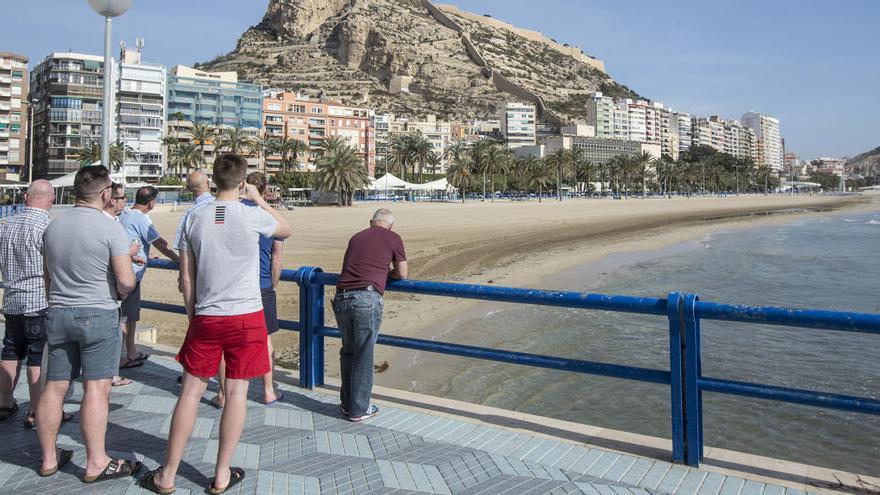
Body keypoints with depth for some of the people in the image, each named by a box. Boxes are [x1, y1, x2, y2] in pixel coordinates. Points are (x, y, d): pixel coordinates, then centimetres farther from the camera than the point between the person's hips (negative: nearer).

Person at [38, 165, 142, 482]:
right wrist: (121, 292, 4)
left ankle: (49, 458, 24)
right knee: (96, 388, -2)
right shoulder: (110, 228, -13)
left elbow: (48, 277, 18)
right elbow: (126, 280, -17)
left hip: (58, 313, 7)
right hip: (98, 314, -6)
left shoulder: (52, 227, 9)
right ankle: (96, 463, 4)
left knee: (54, 387, 12)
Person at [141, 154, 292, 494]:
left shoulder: (195, 218, 1)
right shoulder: (253, 216, -9)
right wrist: (259, 199, 18)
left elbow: (186, 278, 5)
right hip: (246, 316, -3)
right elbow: (286, 229, 13)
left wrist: (192, 315, 16)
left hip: (206, 319, 3)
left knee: (190, 392, 10)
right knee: (236, 393, 6)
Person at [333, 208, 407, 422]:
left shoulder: (356, 237, 22)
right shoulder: (393, 238, 9)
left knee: (347, 351, 18)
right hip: (367, 298, -5)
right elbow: (402, 273, 13)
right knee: (363, 355, 5)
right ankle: (359, 409, 14)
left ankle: (347, 404, 27)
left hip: (341, 298, 5)